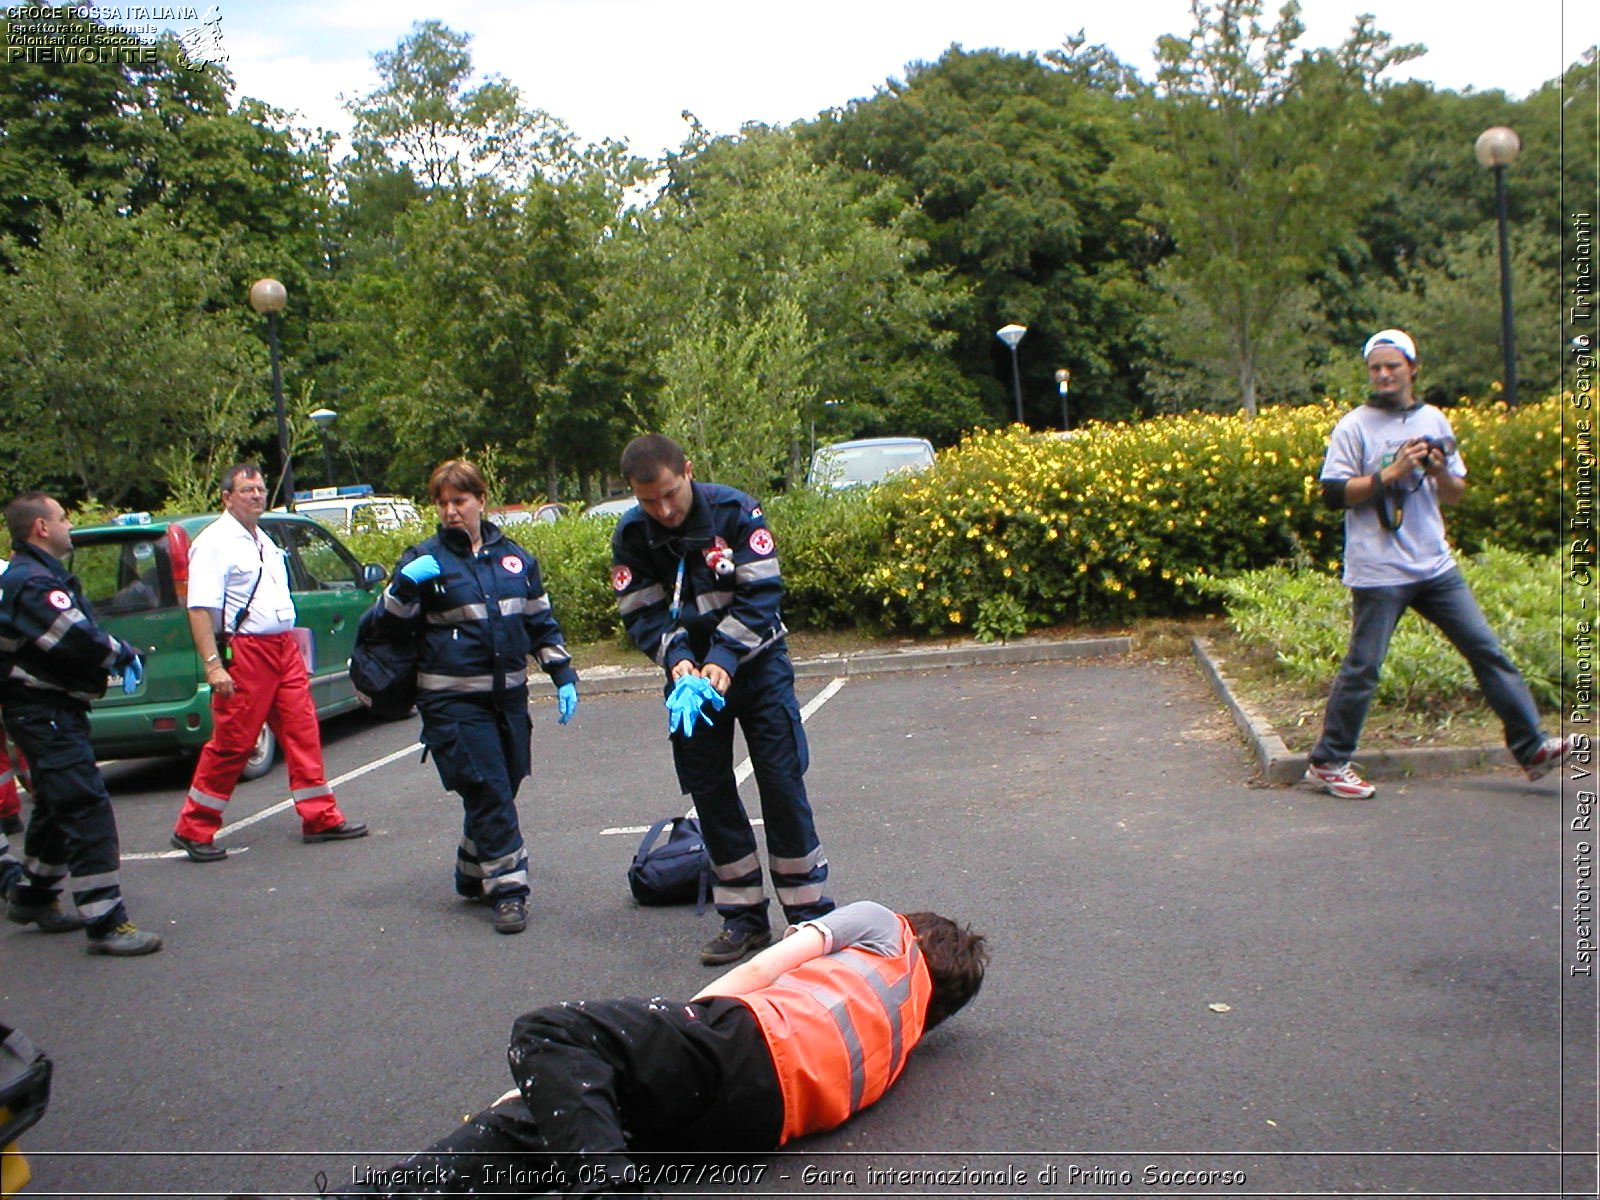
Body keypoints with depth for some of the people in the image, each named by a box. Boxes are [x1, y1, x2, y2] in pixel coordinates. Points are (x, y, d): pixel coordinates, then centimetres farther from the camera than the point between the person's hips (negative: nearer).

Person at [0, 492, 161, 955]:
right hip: (44, 712, -11)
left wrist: (115, 651, 0)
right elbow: (78, 640, -27)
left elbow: (77, 629, 17)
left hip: (50, 710, 11)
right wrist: (123, 653, -9)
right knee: (87, 809, -13)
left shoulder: (39, 575, 16)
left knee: (58, 807, 23)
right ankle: (106, 924, -13)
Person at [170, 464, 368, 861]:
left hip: (284, 648, 8)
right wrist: (213, 664, -25)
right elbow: (200, 608, -18)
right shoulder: (214, 542, -10)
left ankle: (321, 818, 12)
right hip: (244, 652, -8)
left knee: (303, 731, 6)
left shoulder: (264, 541, 18)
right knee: (231, 743, -3)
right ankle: (193, 831, 10)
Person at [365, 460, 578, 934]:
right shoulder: (425, 559, -2)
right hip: (453, 701, -4)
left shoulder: (514, 556, 10)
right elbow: (387, 627, -2)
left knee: (501, 788, 10)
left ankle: (473, 876, 29)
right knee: (487, 792, -9)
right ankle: (506, 887, 0)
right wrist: (405, 585, -19)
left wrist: (563, 676, 11)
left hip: (509, 696, 5)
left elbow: (541, 622, 18)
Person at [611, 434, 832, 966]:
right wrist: (677, 659, -26)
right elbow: (643, 614, -7)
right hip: (690, 672, 3)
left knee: (781, 782, -5)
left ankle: (808, 911, 7)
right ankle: (744, 918, 16)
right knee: (710, 792, 5)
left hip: (757, 664, -3)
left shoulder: (735, 511, -16)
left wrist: (724, 660, -28)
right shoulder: (631, 535, -8)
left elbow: (761, 594, -18)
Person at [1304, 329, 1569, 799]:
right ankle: (1327, 763, 10)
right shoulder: (1354, 427, -3)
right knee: (1362, 667, -1)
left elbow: (1456, 494, 16)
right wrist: (1391, 473, -16)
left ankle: (1532, 747, 12)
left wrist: (1439, 471, -5)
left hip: (1436, 565, 5)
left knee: (1487, 649, 4)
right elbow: (1333, 494, -10)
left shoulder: (1434, 421, 12)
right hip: (1378, 571, -5)